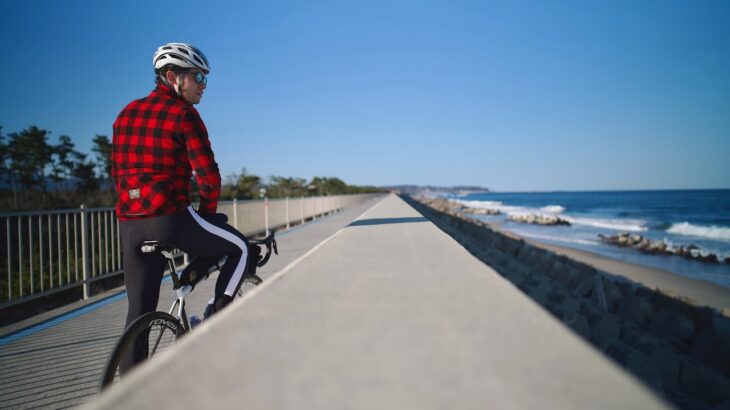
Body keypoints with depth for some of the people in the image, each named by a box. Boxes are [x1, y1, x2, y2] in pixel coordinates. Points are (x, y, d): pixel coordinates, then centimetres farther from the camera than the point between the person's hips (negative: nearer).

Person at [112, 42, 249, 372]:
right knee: (240, 248, 15)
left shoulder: (127, 113, 17)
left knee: (140, 310, 16)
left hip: (129, 223, 8)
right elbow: (208, 175, -12)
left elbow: (117, 172, 20)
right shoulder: (183, 114, -6)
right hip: (170, 218, -7)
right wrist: (208, 213, 5)